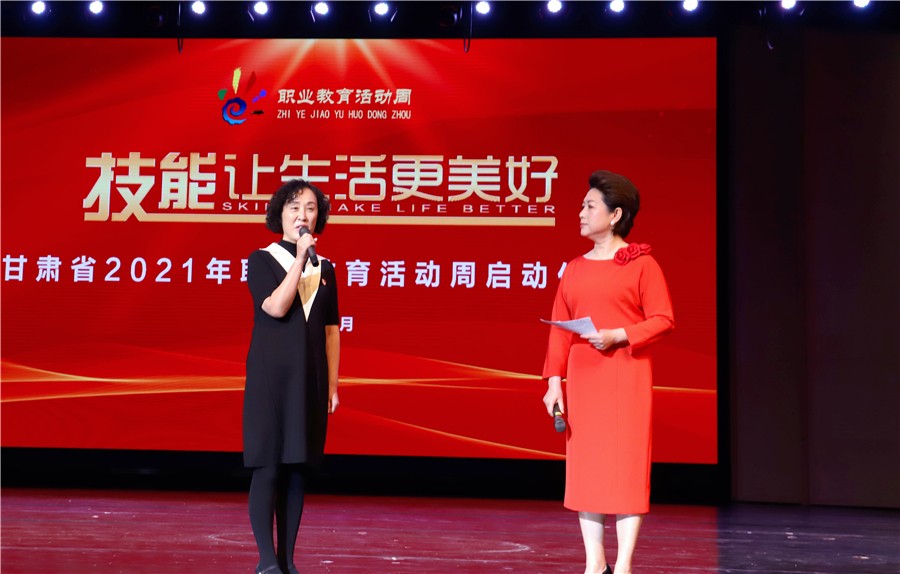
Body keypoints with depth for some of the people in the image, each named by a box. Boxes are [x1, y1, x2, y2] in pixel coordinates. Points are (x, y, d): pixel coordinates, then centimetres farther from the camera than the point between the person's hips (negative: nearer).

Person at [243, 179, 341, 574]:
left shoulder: (325, 269, 11)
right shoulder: (261, 260, 0)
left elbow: (331, 330, 12)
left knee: (297, 468, 6)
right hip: (271, 375, -4)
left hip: (310, 378, 4)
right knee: (268, 466, -6)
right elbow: (276, 307, -17)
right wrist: (300, 258, -14)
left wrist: (332, 383, 7)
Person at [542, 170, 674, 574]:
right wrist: (554, 380, 1)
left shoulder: (641, 263, -2)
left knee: (625, 464, -4)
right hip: (582, 378, 5)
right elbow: (560, 329, 9)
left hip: (626, 375, -5)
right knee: (584, 466, 5)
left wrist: (619, 335, -18)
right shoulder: (575, 268, 12)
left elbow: (663, 320, -6)